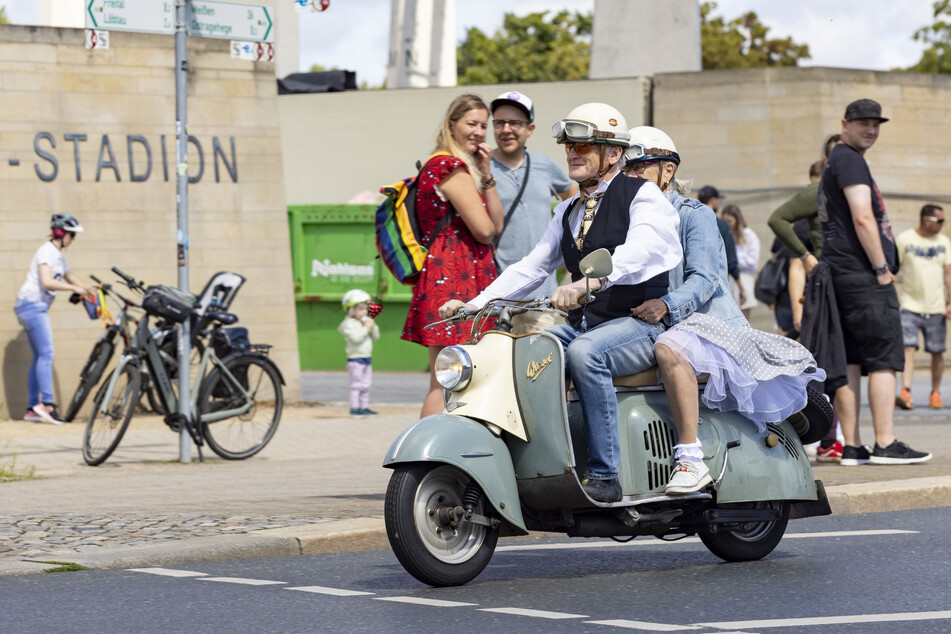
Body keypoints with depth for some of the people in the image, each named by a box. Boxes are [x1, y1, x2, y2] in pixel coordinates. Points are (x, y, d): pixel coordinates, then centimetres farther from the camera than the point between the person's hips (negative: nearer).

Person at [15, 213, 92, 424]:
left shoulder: (58, 256, 19)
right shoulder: (47, 251, -12)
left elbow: (71, 279, 25)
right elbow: (47, 282, -24)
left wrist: (91, 292, 12)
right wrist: (75, 288, -22)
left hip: (38, 308, 10)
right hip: (32, 304, -10)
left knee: (39, 357, 8)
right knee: (46, 353, -18)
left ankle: (32, 409, 8)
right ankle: (47, 403, -27)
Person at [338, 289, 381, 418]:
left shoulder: (365, 322, 15)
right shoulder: (349, 323, -9)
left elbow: (375, 337, 16)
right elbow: (355, 337, -23)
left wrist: (373, 327, -1)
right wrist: (366, 328, -20)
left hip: (367, 358, 8)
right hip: (355, 358, -8)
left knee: (365, 385, 10)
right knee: (356, 384, -8)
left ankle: (364, 406, 15)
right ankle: (354, 407, -6)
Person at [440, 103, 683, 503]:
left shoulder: (643, 196, -4)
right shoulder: (568, 212, 21)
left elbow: (637, 251, -24)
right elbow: (531, 267, 18)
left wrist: (588, 283, -43)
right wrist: (474, 303, 3)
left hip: (641, 321, -7)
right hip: (585, 324, 7)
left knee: (584, 353, -35)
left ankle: (604, 475, -33)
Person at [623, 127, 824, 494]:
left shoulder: (694, 215, 0)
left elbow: (704, 278, -13)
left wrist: (666, 305, -32)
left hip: (710, 322, -7)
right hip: (649, 324, 7)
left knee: (669, 349, -40)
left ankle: (691, 460, -43)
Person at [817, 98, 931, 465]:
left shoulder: (835, 162, 23)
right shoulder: (850, 160, -10)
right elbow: (862, 218, -18)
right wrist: (882, 268, -15)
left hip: (844, 278, 10)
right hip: (863, 275, -10)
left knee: (849, 363, 6)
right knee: (884, 359, -10)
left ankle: (851, 448, 5)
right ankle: (885, 445, -13)